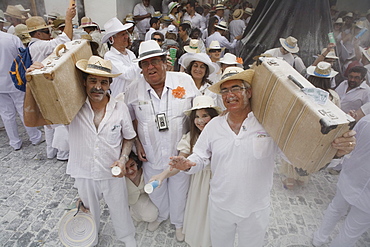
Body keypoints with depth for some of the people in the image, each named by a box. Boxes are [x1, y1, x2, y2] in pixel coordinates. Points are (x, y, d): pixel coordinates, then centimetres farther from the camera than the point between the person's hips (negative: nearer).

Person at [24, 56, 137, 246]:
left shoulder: (120, 108, -14)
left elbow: (128, 138, 0)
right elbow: (31, 121, -18)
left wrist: (123, 159, -17)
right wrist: (30, 86, -30)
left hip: (113, 174, -1)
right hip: (84, 174, 1)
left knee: (120, 210, 21)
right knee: (88, 212, 28)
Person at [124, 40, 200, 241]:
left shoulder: (185, 81, -12)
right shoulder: (134, 89, -7)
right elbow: (132, 119, 6)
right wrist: (137, 143, 0)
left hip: (180, 151, -1)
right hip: (151, 153, 2)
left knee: (179, 190, 19)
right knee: (156, 190, 24)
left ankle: (178, 222, 50)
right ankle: (161, 215, 57)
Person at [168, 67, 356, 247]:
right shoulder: (213, 126, -8)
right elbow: (201, 157, -1)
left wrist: (337, 150, -36)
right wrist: (188, 164, -22)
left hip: (256, 209, -1)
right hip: (219, 206, 2)